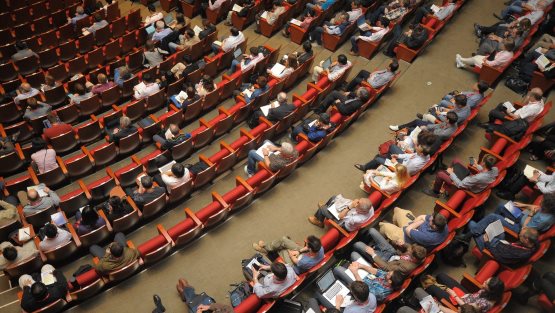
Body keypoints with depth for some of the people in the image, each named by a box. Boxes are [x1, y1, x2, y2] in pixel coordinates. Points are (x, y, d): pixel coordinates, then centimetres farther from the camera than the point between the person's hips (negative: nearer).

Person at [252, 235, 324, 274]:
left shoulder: (305, 262, -45)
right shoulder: (320, 248, -31)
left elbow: (295, 261, -21)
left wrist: (289, 252, -4)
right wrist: (299, 251, -15)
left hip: (295, 266, -5)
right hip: (303, 254, 5)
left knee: (279, 249, 5)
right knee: (283, 239, 1)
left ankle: (266, 249, 38)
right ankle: (267, 247, 28)